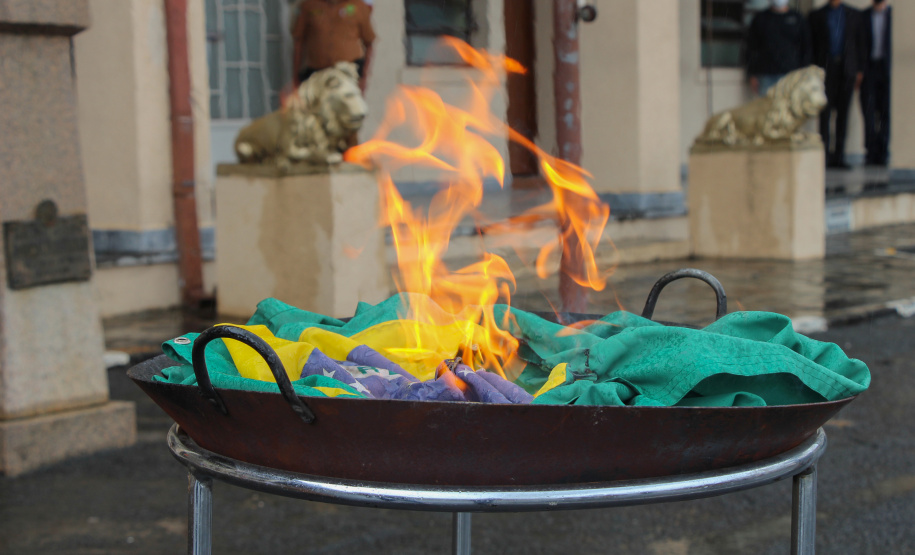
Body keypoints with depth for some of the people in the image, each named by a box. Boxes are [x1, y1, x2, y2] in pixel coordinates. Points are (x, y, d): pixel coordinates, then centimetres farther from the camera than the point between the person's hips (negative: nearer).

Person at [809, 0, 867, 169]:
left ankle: (839, 156, 5)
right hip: (826, 69, -1)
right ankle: (824, 154, -6)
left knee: (843, 112, 2)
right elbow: (811, 44, 7)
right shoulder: (817, 16, 8)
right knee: (825, 111, -8)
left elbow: (860, 43, 11)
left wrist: (860, 71, 4)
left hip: (847, 70, 1)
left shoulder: (854, 15, 11)